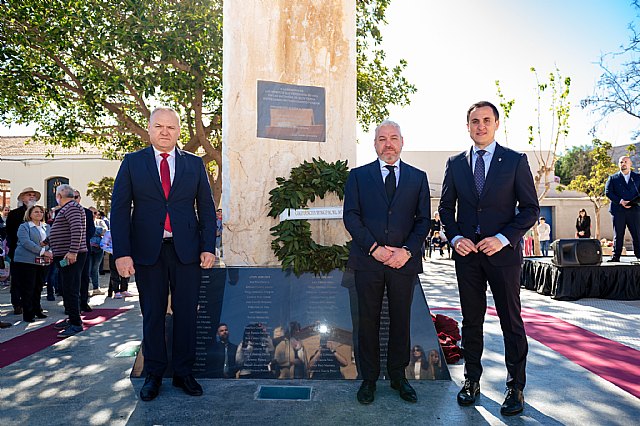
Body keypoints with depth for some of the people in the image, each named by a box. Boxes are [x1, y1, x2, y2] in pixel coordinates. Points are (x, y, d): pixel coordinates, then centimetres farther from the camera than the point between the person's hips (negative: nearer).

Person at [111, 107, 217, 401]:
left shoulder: (195, 164, 9)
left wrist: (208, 247, -2)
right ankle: (154, 375, 23)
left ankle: (184, 373, 20)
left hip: (187, 251, 1)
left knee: (186, 313, 6)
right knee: (152, 314, 9)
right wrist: (121, 253, -8)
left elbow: (207, 208, 7)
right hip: (147, 251, 0)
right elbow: (119, 209, 1)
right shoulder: (132, 162, 6)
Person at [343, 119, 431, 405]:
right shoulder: (358, 175, 7)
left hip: (404, 261, 1)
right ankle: (368, 378, 22)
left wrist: (407, 250, -10)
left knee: (401, 321, 11)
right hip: (367, 260, -1)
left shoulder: (418, 177, 11)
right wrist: (374, 248, -12)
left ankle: (398, 376, 27)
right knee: (368, 322, 7)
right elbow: (350, 217, -1)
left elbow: (423, 220, 6)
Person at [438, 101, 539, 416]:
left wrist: (503, 238, -15)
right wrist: (455, 238, -5)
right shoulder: (455, 163, 7)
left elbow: (530, 209, -2)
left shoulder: (516, 161, 0)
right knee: (471, 320, 11)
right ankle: (472, 380, 26)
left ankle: (515, 387, 21)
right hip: (467, 253, 3)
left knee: (511, 321, 6)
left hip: (503, 252, -2)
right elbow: (446, 207, 11)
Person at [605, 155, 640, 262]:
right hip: (618, 210, 0)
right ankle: (616, 256, 6)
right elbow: (608, 192, 1)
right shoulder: (613, 178, 12)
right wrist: (621, 201, -12)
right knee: (618, 235, 2)